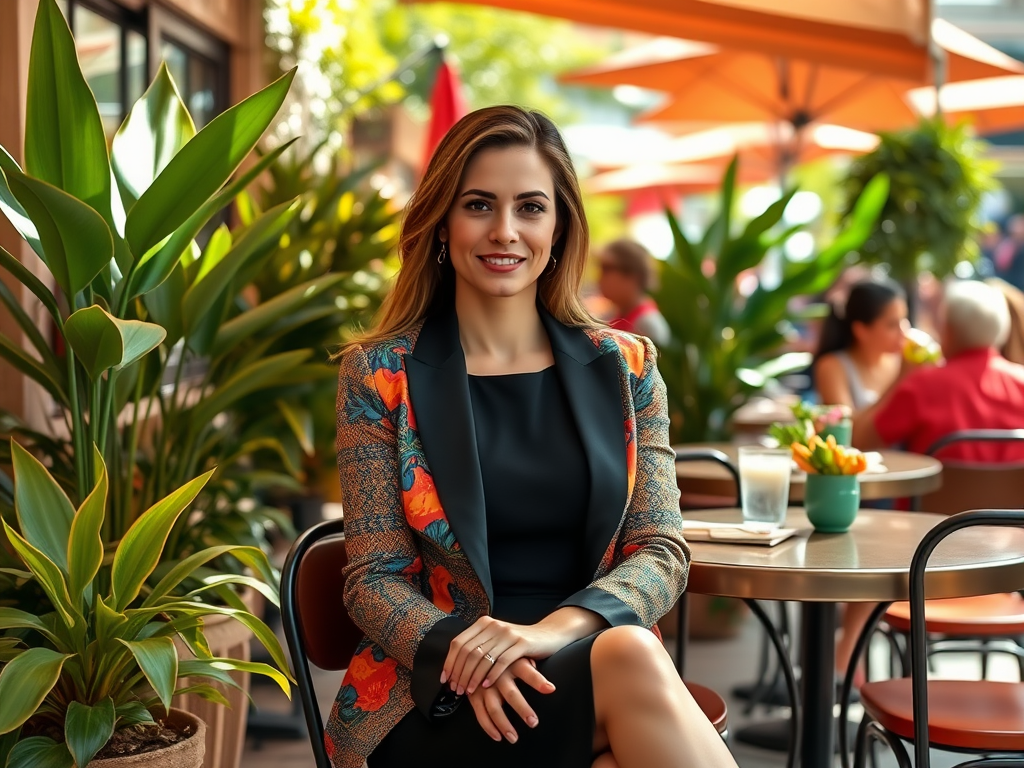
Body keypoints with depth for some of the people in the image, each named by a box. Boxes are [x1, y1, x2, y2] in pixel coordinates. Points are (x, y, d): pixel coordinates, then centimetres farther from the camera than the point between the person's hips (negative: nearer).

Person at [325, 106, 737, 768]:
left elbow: (661, 551, 3)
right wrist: (462, 650, -21)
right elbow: (375, 581, 1)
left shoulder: (625, 368, 11)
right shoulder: (380, 374, 4)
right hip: (439, 703, -2)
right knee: (630, 658, -33)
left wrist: (557, 627, -18)